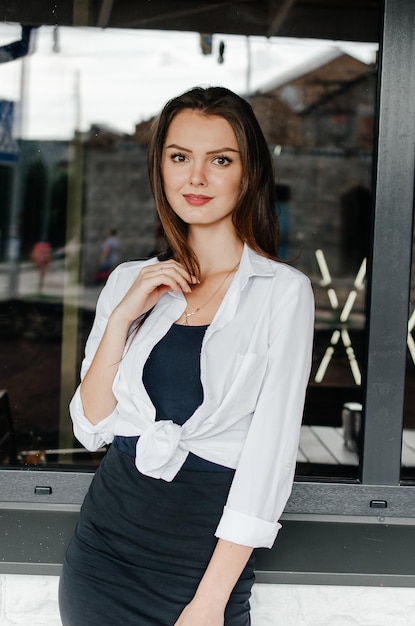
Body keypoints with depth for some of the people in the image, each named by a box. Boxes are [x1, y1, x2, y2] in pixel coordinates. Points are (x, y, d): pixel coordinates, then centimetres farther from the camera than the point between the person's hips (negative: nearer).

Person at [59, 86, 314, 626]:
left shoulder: (284, 291, -7)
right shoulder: (129, 282, 4)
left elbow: (271, 450, -12)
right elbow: (90, 428, 3)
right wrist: (123, 316, -10)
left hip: (208, 550, -3)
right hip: (105, 537, 3)